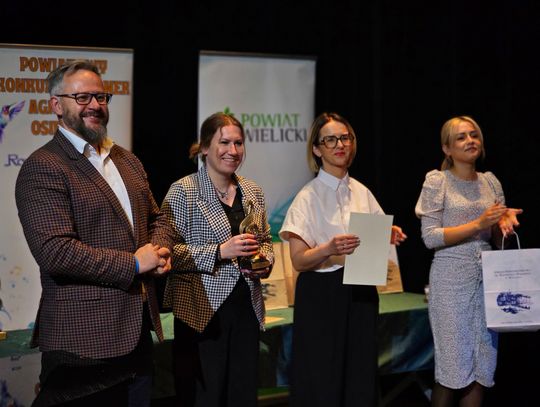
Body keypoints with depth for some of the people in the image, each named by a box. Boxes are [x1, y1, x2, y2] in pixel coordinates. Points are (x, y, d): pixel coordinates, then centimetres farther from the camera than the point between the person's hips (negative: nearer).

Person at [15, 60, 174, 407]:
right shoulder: (43, 168, -11)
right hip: (84, 339, -8)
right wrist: (134, 264, -16)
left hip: (138, 328, 8)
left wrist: (161, 249, -1)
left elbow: (156, 218, 23)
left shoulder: (128, 161, 16)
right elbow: (55, 252, -21)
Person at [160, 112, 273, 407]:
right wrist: (219, 252, -20)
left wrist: (265, 262, 0)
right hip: (202, 311, -5)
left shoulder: (252, 192, 11)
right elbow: (169, 250, -13)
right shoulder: (183, 191, -7)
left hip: (246, 309, 6)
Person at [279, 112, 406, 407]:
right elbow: (299, 260, -12)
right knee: (322, 383, -1)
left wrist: (388, 236, -6)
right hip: (322, 296, -5)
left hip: (361, 293, 5)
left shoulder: (362, 193, 8)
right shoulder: (308, 197, -7)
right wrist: (328, 249, -30)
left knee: (361, 379, 9)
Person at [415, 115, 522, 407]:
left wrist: (504, 222, -6)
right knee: (454, 365, -2)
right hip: (451, 279, -5)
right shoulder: (437, 181, -3)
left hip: (487, 278, 5)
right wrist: (478, 224, -18)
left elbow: (497, 239, 16)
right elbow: (430, 237, -11)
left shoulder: (491, 182, 11)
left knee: (482, 366, 5)